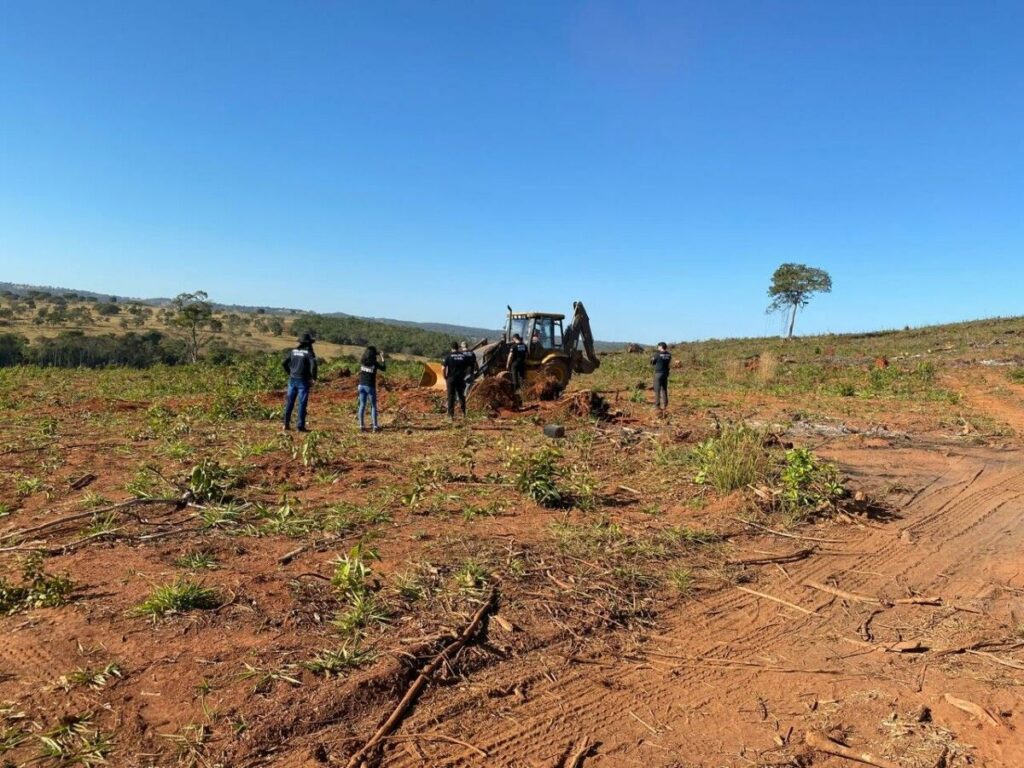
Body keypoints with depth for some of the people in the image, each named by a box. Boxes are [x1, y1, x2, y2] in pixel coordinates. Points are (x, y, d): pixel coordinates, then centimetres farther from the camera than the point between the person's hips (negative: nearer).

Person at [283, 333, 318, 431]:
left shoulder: (293, 351, 8)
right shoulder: (309, 352, -9)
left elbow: (284, 363, 11)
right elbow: (313, 365, -22)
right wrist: (314, 378, -11)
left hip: (292, 380, 5)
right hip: (303, 381, -5)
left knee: (289, 402, 12)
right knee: (302, 404, -1)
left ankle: (286, 424, 15)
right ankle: (300, 426, 0)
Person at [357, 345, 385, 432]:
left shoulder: (362, 362, 0)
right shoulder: (375, 363, -13)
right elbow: (384, 368, 3)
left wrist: (377, 358, 27)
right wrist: (382, 358, 13)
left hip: (361, 385, 4)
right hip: (370, 387, -4)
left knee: (362, 405, 10)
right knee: (373, 406, 6)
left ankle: (361, 426, 10)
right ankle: (375, 426, 5)